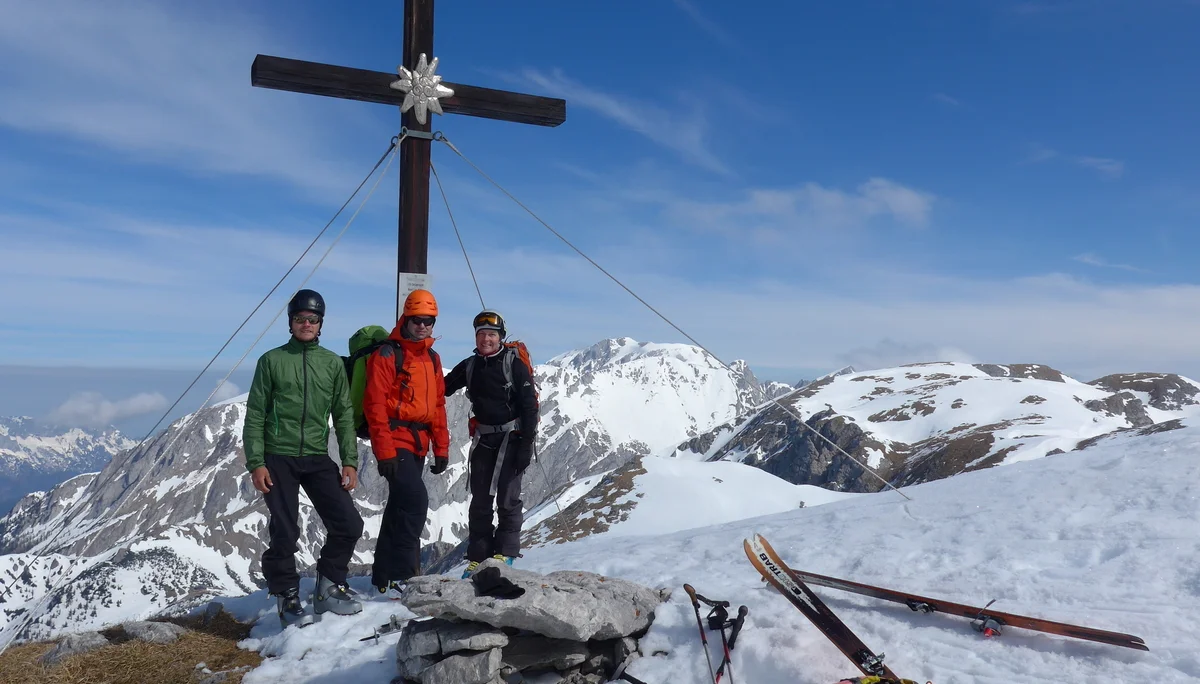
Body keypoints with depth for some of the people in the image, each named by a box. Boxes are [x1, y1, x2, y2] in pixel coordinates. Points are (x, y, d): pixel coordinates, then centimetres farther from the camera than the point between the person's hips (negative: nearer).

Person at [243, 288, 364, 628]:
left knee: (349, 524, -4)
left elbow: (344, 416, 7)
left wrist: (350, 461, 1)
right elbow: (255, 415, 1)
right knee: (284, 533, -2)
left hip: (318, 459, 2)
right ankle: (288, 598, 18)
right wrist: (255, 463, -6)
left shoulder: (333, 364, 7)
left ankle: (329, 588, 16)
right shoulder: (272, 361, 2)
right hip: (278, 459, -2)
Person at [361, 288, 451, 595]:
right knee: (416, 500, -19)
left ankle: (384, 575, 27)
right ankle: (399, 575, -10)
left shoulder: (432, 358, 14)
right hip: (395, 441, -8)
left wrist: (441, 448, 11)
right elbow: (375, 404, -14)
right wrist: (384, 451, -20)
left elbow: (438, 405, 16)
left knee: (400, 506, 14)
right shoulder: (387, 355, -9)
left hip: (418, 444, 8)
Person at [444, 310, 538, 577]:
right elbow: (443, 388, 19)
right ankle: (478, 556, 15)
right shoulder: (469, 366, 6)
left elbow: (530, 406, -11)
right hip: (483, 439, 5)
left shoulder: (515, 365, -9)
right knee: (480, 500, 7)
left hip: (511, 438, -5)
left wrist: (526, 444, -15)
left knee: (507, 498, -4)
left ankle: (505, 553, 9)